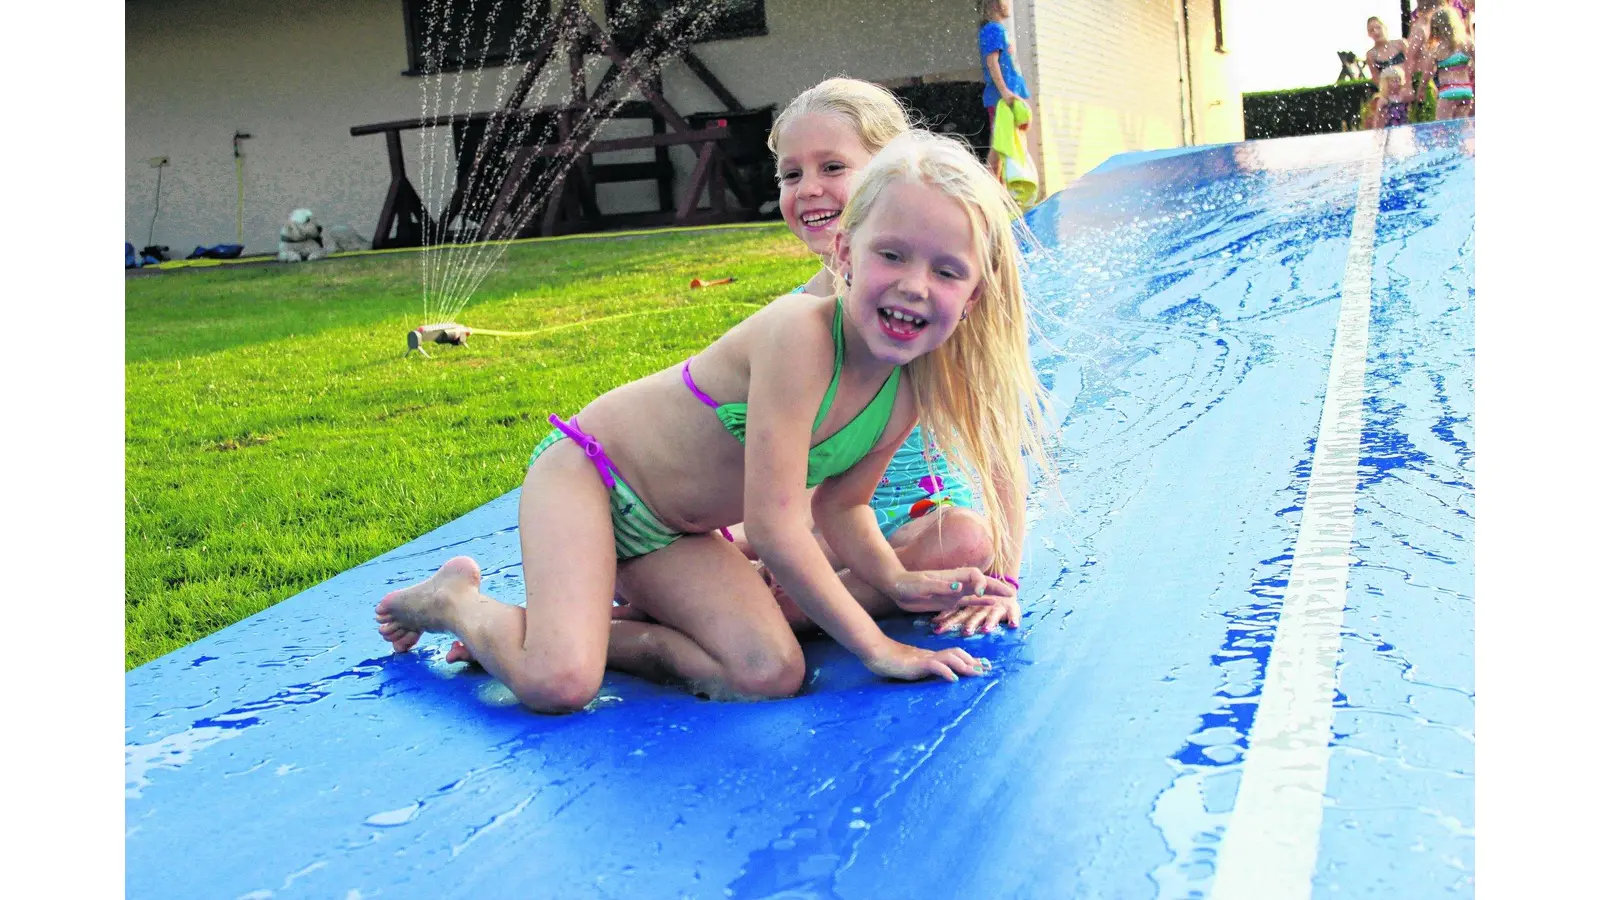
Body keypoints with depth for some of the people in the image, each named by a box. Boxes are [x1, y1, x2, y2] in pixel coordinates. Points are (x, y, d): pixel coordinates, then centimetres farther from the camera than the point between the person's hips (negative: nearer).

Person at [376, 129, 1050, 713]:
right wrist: (875, 646, -22)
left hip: (679, 536, 7)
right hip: (586, 471, -7)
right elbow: (774, 527, -31)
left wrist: (897, 582, -8)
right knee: (557, 685, -26)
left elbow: (839, 503, 10)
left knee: (771, 676, -14)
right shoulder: (799, 330, -32)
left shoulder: (910, 391, -9)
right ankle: (453, 600, 8)